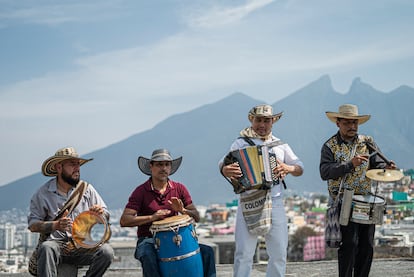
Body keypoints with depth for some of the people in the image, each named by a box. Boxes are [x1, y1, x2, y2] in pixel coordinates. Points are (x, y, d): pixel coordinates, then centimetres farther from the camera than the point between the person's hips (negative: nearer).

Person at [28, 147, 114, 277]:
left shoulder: (86, 188, 11)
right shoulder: (43, 193, 3)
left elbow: (106, 216, 15)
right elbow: (33, 225, -1)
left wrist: (101, 213, -11)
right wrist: (55, 225, -19)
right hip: (56, 243, -2)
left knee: (106, 251, -27)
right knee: (46, 248, -37)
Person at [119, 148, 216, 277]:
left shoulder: (179, 189, 7)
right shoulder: (141, 191, -4)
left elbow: (196, 217, 4)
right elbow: (124, 221, -13)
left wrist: (182, 211, -19)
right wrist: (152, 217, -25)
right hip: (148, 241, -4)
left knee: (207, 252, -15)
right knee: (148, 257, -38)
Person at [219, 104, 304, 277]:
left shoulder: (280, 145, 16)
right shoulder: (241, 143, 5)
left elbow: (300, 169, 15)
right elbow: (223, 164, -7)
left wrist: (289, 168, -9)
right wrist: (227, 170, -31)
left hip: (275, 203, 3)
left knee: (279, 253, 4)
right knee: (244, 253, -6)